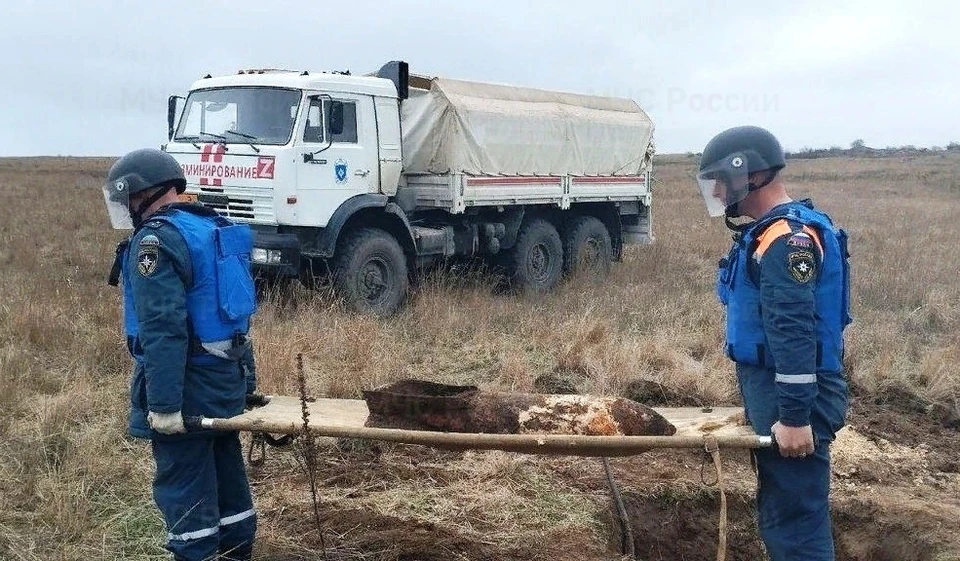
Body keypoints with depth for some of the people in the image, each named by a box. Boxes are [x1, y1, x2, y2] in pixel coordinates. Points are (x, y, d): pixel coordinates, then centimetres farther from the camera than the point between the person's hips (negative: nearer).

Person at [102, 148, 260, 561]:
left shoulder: (157, 240, -15)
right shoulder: (215, 228, 13)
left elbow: (163, 329, -23)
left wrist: (164, 403, -23)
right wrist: (245, 374, 24)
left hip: (189, 383, -9)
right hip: (228, 374, 9)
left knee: (184, 486, -1)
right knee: (226, 472, 18)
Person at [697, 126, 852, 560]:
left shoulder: (789, 237, -19)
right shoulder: (766, 232, 14)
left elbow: (796, 332, -25)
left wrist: (795, 416, -26)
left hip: (793, 399, -10)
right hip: (771, 392, 10)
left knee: (796, 520, -3)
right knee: (779, 513, 19)